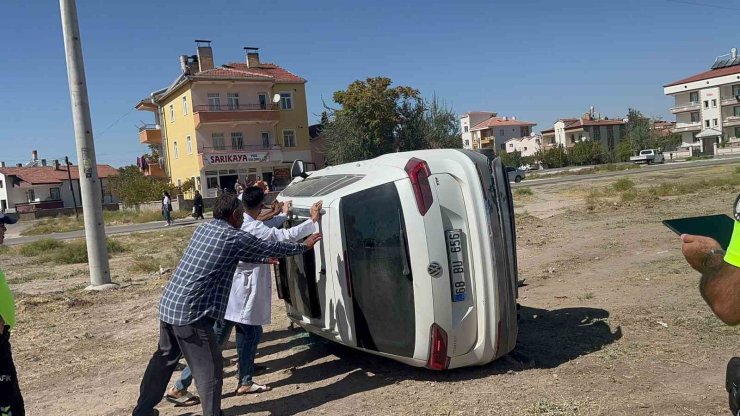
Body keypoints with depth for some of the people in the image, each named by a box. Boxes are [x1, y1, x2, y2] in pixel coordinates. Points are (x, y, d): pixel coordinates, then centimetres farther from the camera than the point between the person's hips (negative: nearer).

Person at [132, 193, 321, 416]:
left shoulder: (204, 228, 12)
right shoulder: (234, 237, -10)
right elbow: (272, 247, 2)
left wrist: (263, 259, 34)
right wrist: (304, 246, 16)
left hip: (168, 305, 9)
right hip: (190, 313, -9)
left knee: (165, 358, 24)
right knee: (209, 368, 3)